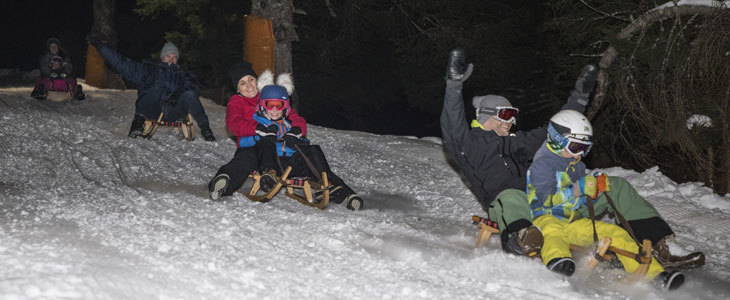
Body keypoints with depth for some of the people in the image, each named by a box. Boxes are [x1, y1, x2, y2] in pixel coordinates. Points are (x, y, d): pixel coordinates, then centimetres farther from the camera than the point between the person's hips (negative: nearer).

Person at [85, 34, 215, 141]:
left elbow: (193, 87, 9)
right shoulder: (148, 70, 27)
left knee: (189, 95, -27)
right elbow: (122, 63, 23)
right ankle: (139, 120, -38)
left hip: (173, 110, 1)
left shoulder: (182, 75, 30)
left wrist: (180, 92, -14)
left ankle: (205, 129, -30)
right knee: (156, 88, -31)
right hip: (150, 109, -1)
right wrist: (100, 46, 18)